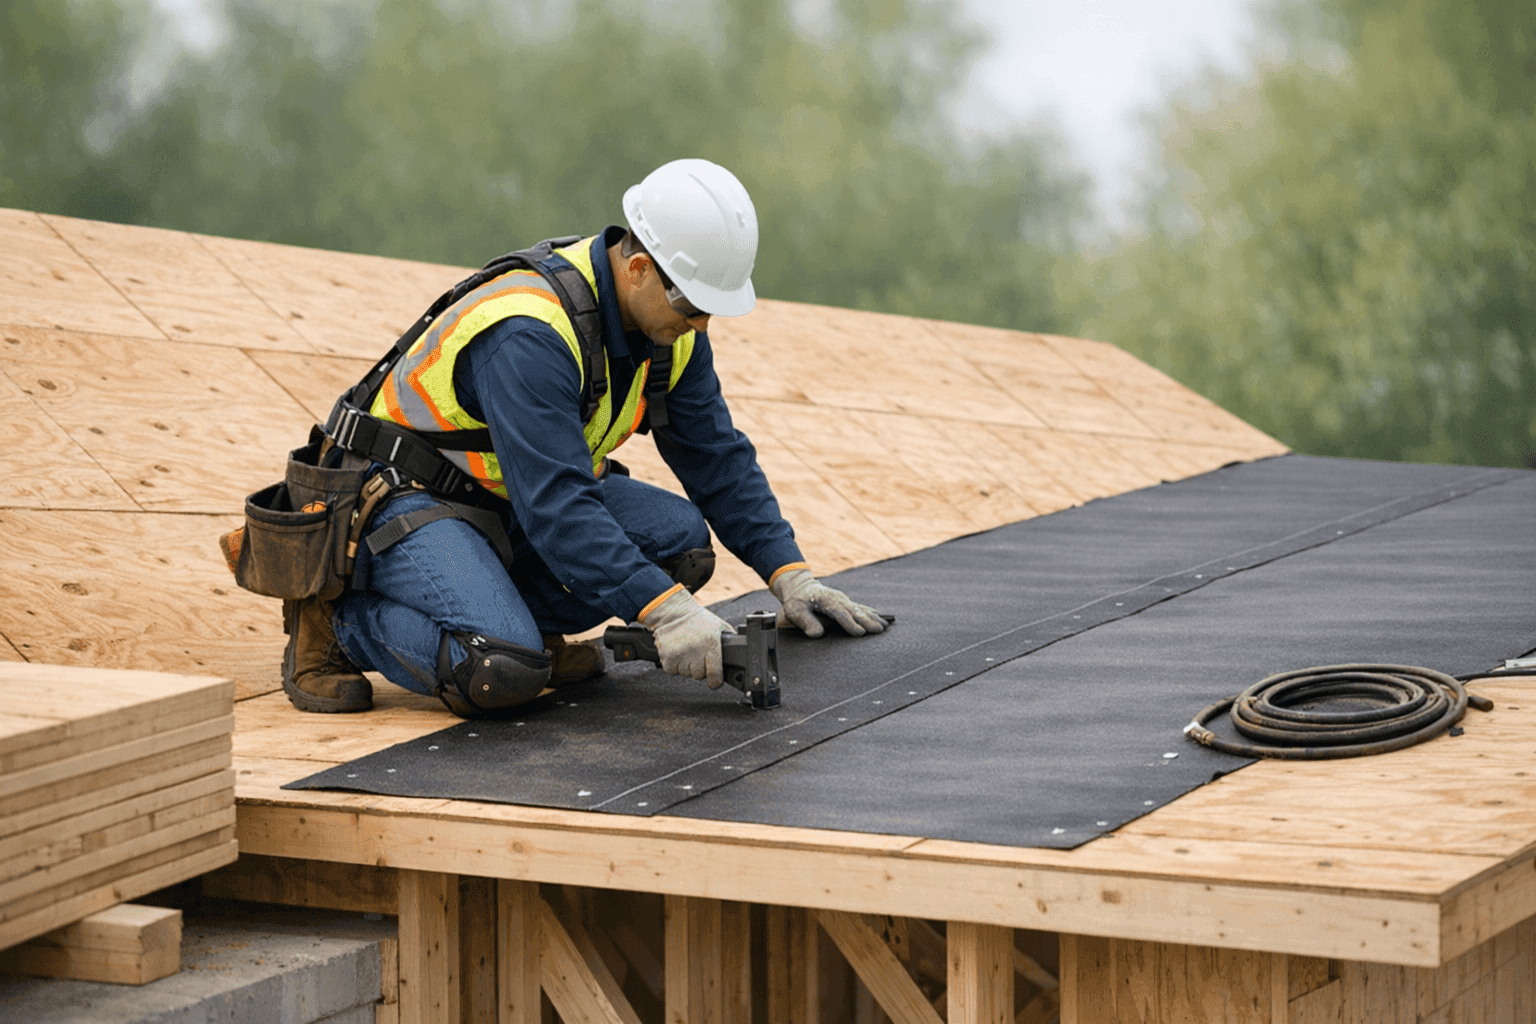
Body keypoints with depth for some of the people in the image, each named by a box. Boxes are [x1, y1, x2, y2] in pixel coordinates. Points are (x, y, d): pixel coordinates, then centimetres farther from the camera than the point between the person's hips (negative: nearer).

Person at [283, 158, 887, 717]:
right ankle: (338, 620, -8)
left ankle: (504, 615, 2)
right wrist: (665, 611, -41)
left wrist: (790, 575, -4)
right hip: (410, 497, -8)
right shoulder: (528, 337, -32)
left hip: (507, 505, 8)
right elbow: (556, 505, -37)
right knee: (503, 672, -32)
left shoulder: (671, 325, -5)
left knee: (679, 538, -13)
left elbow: (718, 458, 5)